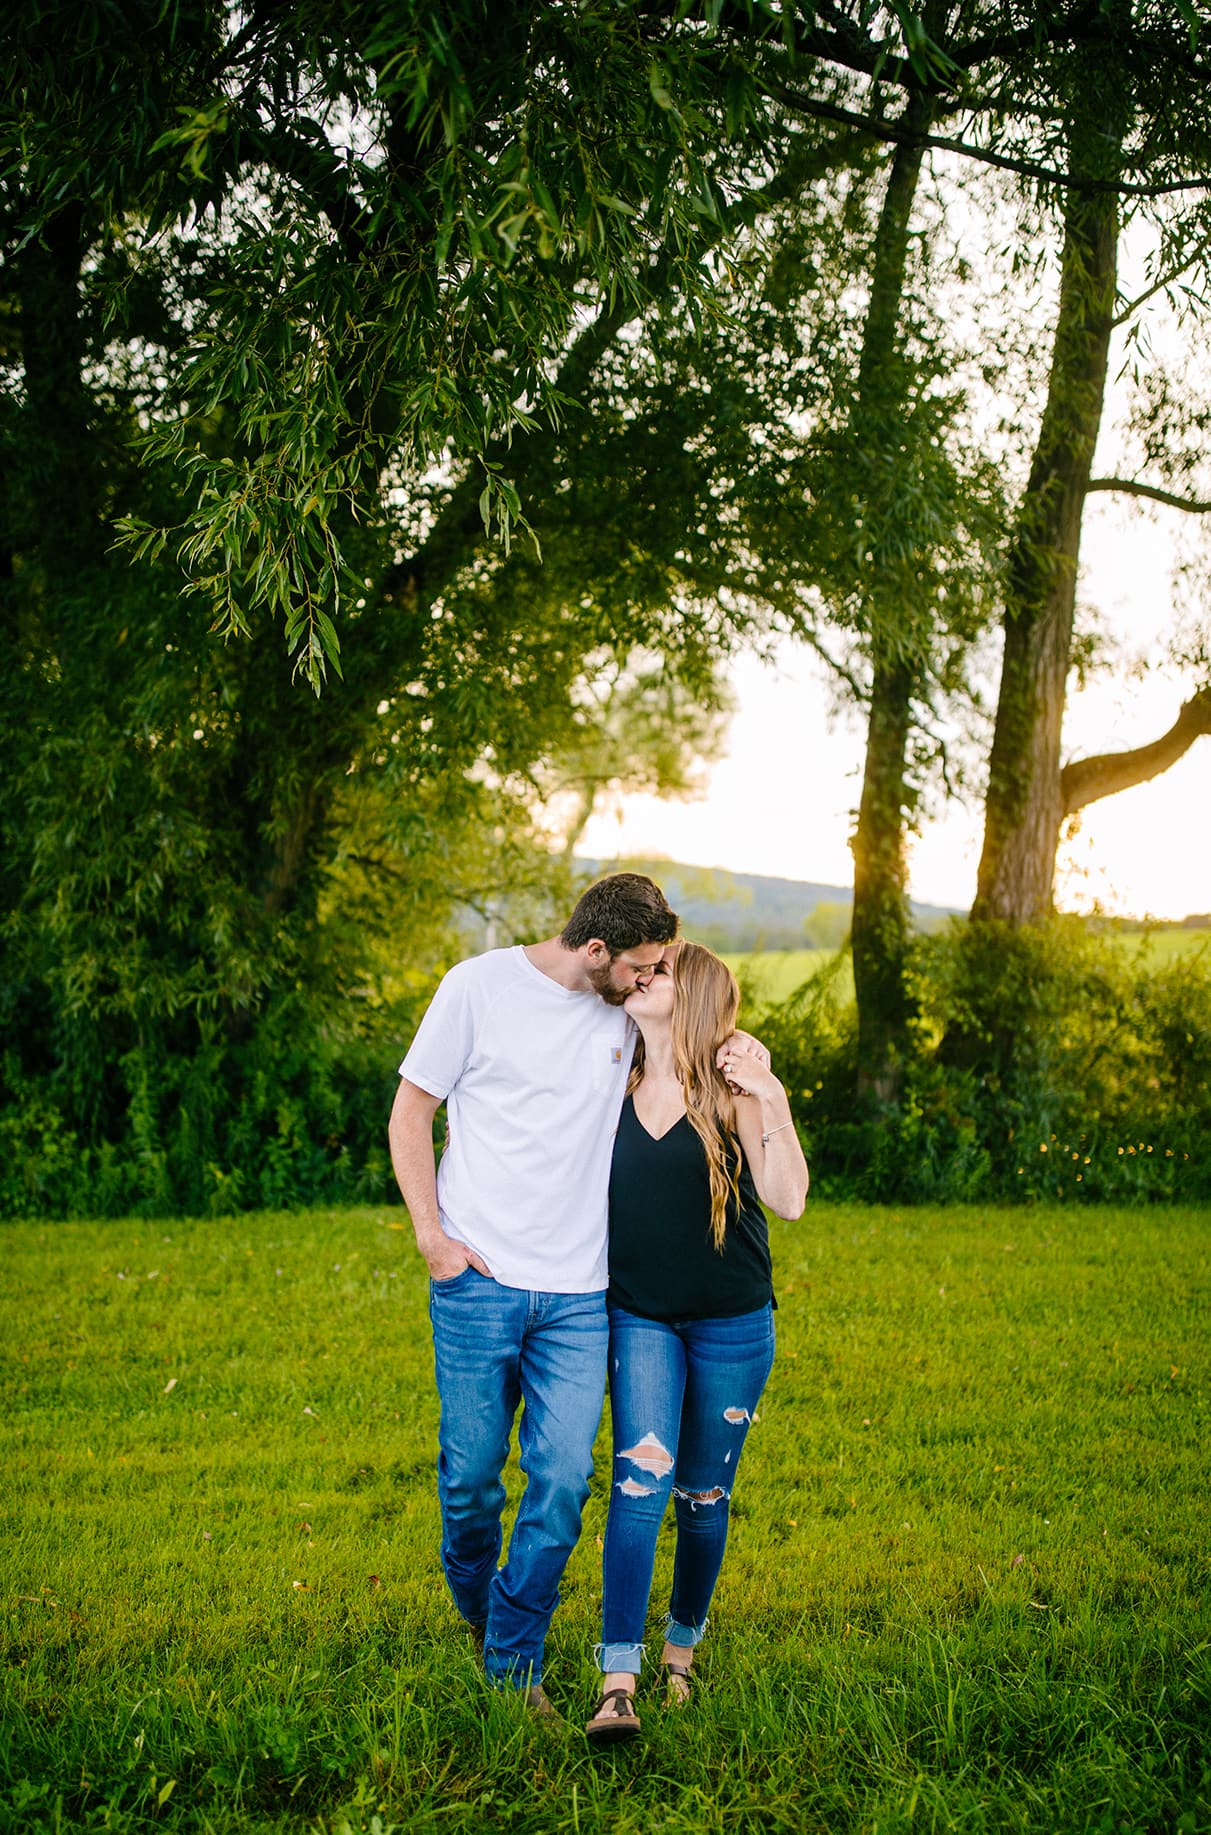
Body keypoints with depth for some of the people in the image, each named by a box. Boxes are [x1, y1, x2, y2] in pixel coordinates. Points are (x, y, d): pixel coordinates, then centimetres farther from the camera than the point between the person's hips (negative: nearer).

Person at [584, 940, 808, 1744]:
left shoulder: (736, 1085, -6)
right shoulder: (616, 1088, 4)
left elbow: (789, 1199, -16)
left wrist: (774, 1103, -24)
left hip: (731, 1323, -1)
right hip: (640, 1317, 1)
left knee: (703, 1496, 9)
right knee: (641, 1478, -15)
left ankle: (682, 1649, 32)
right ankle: (618, 1683, -17)